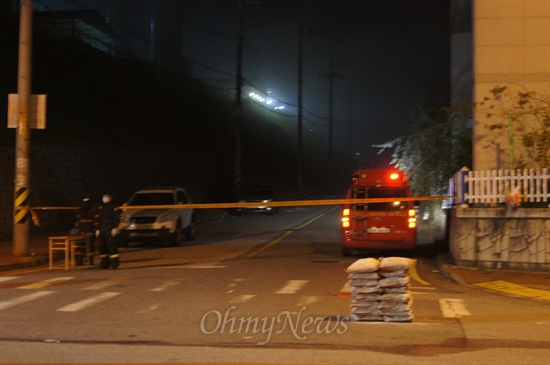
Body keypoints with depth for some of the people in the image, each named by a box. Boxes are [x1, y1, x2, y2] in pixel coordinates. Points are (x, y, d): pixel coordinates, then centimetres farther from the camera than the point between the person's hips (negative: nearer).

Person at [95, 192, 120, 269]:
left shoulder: (113, 207, 2)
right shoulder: (100, 207, 18)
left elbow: (116, 218, -3)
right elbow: (97, 219, 18)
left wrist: (115, 228, -12)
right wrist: (97, 229, 10)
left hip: (110, 229, -6)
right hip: (101, 228, 6)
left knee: (112, 245, -11)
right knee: (102, 246, 5)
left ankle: (114, 264, -10)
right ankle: (104, 264, 15)